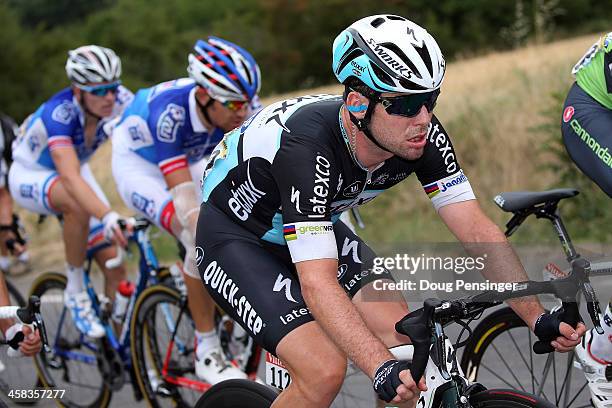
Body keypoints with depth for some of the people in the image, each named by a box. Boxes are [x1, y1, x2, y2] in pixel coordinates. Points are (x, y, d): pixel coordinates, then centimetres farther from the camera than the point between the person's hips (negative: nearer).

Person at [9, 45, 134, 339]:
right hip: (30, 177, -5)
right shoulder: (59, 114, -38)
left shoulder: (120, 101, -24)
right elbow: (70, 179, -51)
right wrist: (108, 217, -66)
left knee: (115, 265, -7)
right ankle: (75, 292, -19)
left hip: (75, 169, 5)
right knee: (78, 204, -38)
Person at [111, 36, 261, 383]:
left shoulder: (245, 107, -26)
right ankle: (207, 352, -17)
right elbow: (183, 194, -44)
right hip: (139, 164, -6)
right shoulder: (170, 110, -40)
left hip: (191, 160, 6)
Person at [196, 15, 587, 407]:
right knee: (324, 371, -24)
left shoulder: (423, 135, -22)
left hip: (317, 225, 6)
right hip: (235, 238, -6)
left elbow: (477, 229, -18)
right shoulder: (307, 147, -40)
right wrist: (383, 369, -54)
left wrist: (538, 317, -27)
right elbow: (318, 284, -44)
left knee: (404, 342, -11)